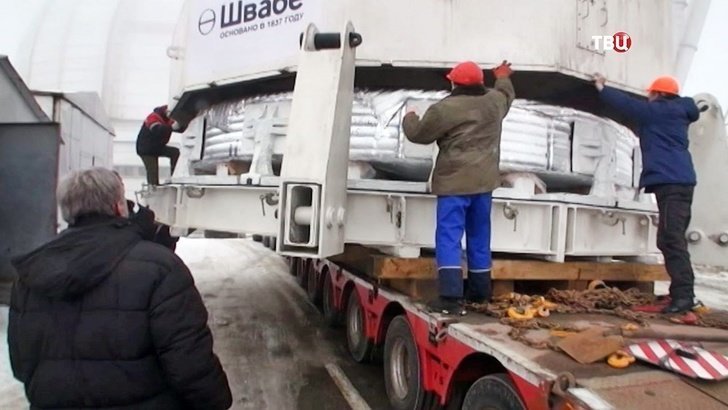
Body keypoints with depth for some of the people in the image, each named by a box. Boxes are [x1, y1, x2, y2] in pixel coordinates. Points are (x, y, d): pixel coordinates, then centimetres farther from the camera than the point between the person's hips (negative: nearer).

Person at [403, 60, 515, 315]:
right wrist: (503, 78, 55)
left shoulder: (445, 109, -10)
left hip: (454, 182, -6)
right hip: (484, 181, 7)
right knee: (479, 236, 16)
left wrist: (409, 119, 21)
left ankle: (451, 298, -15)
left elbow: (418, 134, -1)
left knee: (449, 237, -7)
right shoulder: (494, 101, 9)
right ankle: (480, 292, 28)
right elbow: (506, 94, 33)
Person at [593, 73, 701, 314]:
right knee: (671, 239, 10)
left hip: (670, 181, -10)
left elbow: (626, 104, 5)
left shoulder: (656, 111, -1)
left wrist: (601, 87, 19)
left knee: (671, 238, -16)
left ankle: (683, 295, -22)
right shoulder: (678, 114, 24)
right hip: (679, 181, 10)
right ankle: (683, 293, 11)